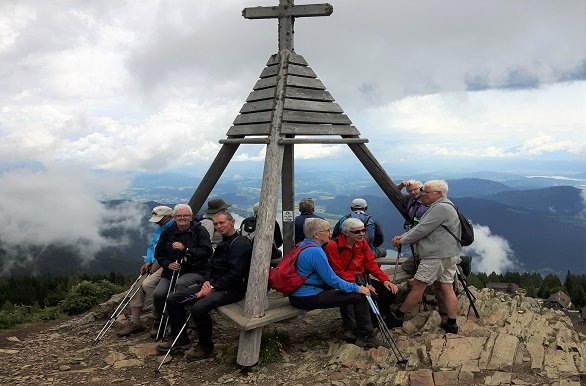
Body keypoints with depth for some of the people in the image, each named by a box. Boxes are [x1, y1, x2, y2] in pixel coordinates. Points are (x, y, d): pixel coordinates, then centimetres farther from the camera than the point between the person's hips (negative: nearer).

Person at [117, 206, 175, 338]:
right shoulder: (158, 229, 18)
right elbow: (152, 246, 21)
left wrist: (158, 263, -18)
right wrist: (148, 261, 3)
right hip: (155, 264, 9)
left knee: (148, 284, -25)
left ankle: (158, 319, -7)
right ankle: (135, 322, 4)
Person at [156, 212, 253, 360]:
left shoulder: (241, 244, -12)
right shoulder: (223, 243, 19)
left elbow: (234, 274, -20)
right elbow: (211, 266, 17)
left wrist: (213, 288, -19)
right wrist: (207, 282, -4)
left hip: (232, 289, -9)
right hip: (213, 285, 10)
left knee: (198, 308, -33)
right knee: (173, 300, 2)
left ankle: (206, 346, -9)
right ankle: (181, 341, 15)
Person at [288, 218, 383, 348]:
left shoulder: (303, 245, 11)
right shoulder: (315, 251, -21)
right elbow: (332, 280, -19)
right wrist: (356, 288, -8)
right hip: (308, 298, -11)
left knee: (345, 292, 24)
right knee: (359, 296, -9)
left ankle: (351, 328, 32)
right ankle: (366, 337, 5)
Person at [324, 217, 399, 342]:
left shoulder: (362, 243, 5)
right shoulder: (333, 246, -16)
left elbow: (371, 264, 8)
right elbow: (339, 273, -17)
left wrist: (385, 280, -6)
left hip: (362, 279, 7)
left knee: (390, 290, -5)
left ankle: (382, 317, 21)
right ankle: (349, 329, -24)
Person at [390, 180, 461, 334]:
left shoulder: (441, 208, -16)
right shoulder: (440, 207, 20)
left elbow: (422, 230, -18)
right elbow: (420, 227, 16)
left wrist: (403, 240, -6)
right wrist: (403, 236, 4)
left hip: (436, 256, -11)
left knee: (417, 286, -3)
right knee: (447, 288, 11)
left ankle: (397, 316, 6)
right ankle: (451, 324, 16)